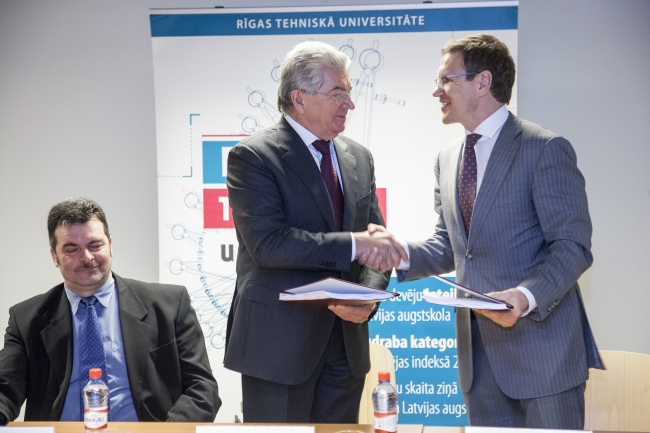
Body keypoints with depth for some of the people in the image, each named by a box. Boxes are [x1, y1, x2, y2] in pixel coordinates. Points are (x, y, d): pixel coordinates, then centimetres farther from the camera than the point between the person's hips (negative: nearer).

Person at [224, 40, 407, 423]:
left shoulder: (359, 158, 10)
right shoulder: (253, 157, -9)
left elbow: (377, 242, 11)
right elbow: (267, 243, -21)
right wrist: (352, 243, -23)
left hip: (347, 345, 6)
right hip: (279, 344, -5)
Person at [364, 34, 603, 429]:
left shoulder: (546, 149, -10)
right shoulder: (447, 159, 13)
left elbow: (572, 246, -13)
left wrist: (526, 297, -29)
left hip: (542, 349, -6)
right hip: (480, 354, 7)